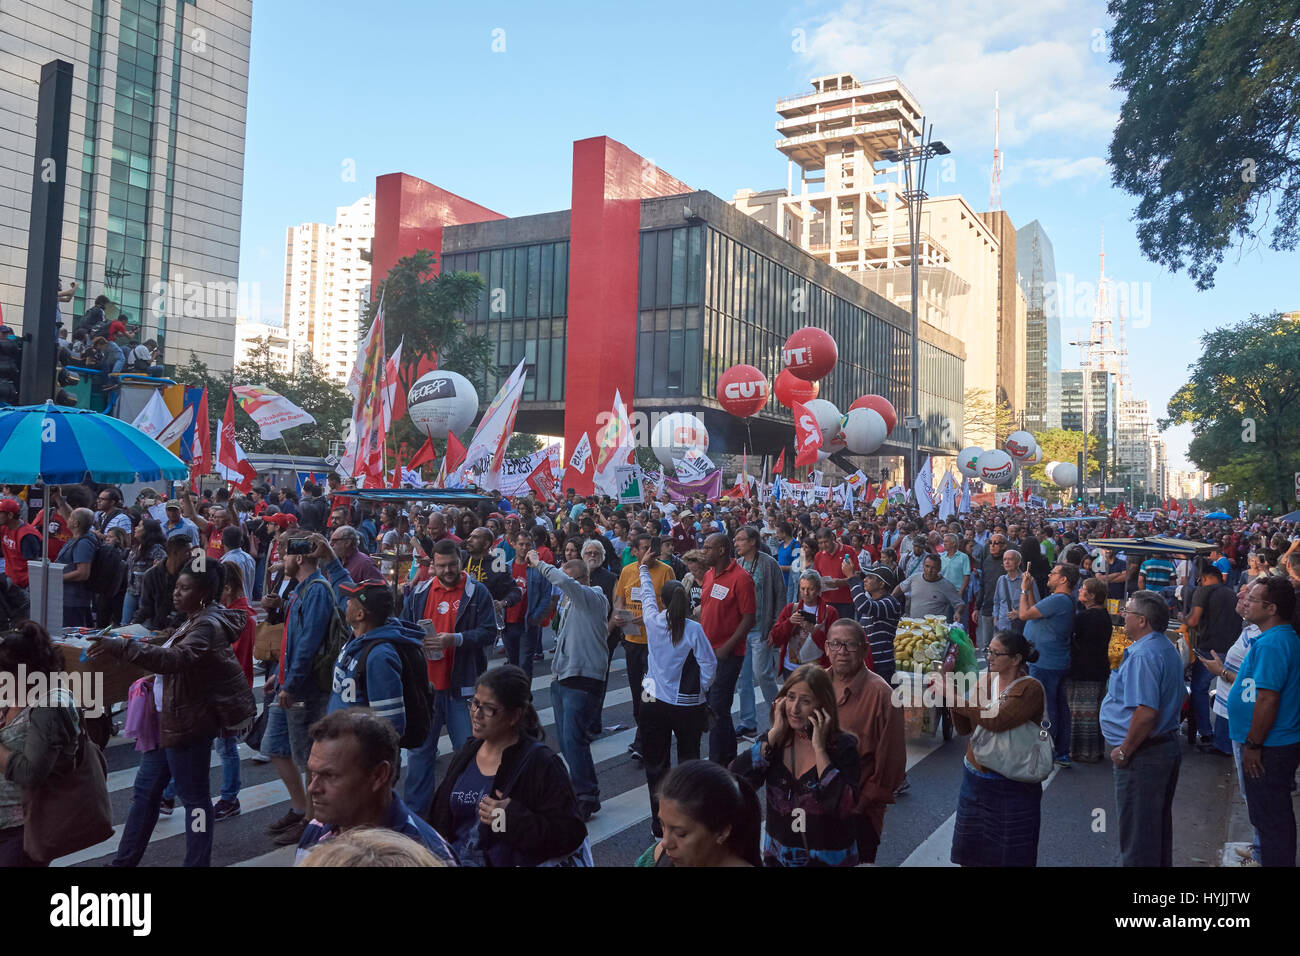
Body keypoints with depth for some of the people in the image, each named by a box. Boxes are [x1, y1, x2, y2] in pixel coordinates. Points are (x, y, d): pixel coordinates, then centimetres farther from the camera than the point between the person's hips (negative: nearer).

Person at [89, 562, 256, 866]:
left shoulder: (207, 627, -21)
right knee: (145, 790, 17)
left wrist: (122, 647, -44)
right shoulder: (196, 619, 11)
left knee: (193, 797, 3)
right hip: (169, 718, 10)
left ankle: (197, 862, 15)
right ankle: (124, 860, 29)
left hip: (188, 721, -10)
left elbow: (176, 659, -39)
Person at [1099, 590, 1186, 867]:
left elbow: (1145, 712, -31)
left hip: (1142, 756, -10)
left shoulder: (1142, 656, -24)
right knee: (1159, 824, 23)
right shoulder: (1168, 648, 9)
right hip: (1168, 745, 10)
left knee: (1136, 832, 2)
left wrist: (1124, 751, -19)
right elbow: (1180, 697, 20)